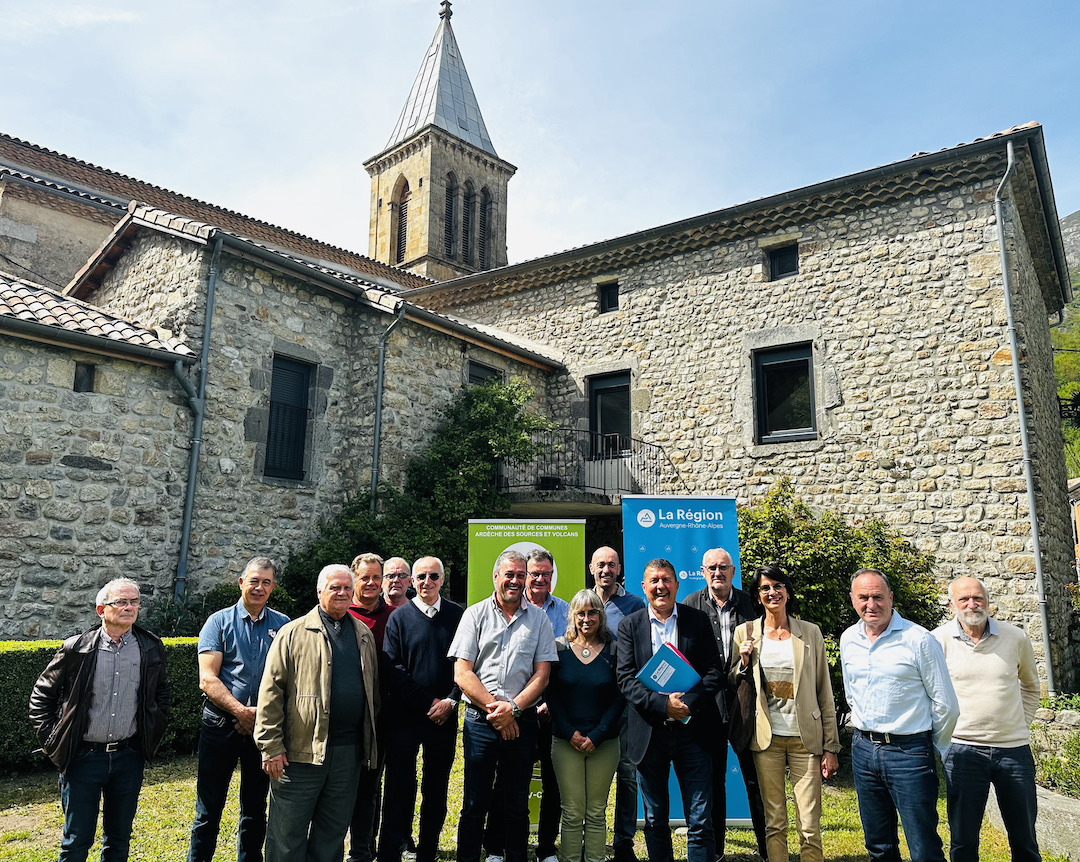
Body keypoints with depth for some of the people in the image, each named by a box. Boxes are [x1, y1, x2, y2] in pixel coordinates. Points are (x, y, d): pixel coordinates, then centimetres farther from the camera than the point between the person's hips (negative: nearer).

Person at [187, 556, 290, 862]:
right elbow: (208, 679, -8)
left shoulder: (283, 625, 4)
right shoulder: (219, 622, -1)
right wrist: (241, 711, -17)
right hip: (221, 723, -2)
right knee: (208, 809, 4)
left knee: (255, 808, 15)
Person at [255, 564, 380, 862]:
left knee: (333, 830, 15)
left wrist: (370, 741, 13)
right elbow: (271, 692, -6)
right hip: (301, 750, -4)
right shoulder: (294, 633, -3)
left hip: (349, 751, 4)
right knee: (288, 834, 6)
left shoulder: (364, 634, 11)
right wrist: (271, 747, -10)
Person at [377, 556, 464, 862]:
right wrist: (428, 702, -9)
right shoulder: (400, 617, -1)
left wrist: (451, 701, -8)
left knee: (437, 790, 11)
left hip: (444, 717, 2)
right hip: (404, 716, -2)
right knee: (399, 790, 3)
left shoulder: (458, 615, 3)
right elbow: (393, 668, -6)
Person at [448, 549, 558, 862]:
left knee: (517, 805, 10)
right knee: (475, 804, 6)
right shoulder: (475, 615, 1)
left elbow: (542, 674, 2)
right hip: (480, 720, -1)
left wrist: (513, 708, -11)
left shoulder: (538, 618, 5)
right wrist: (494, 708, -10)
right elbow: (462, 674, -3)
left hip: (522, 721, 1)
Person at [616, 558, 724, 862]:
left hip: (692, 731, 0)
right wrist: (662, 704, -20)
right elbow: (626, 680, -5)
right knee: (655, 821, 14)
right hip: (649, 732, 1)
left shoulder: (698, 620, 2)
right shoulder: (629, 626, 2)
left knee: (700, 821, 4)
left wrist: (689, 701, -18)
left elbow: (716, 672, -2)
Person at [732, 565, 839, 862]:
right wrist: (744, 662, -9)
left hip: (805, 737, 0)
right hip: (766, 738, 1)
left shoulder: (810, 632, 3)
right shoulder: (745, 632, 3)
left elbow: (824, 693, 4)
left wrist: (831, 747, 1)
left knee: (810, 826, -1)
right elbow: (732, 685, 10)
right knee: (774, 823, 7)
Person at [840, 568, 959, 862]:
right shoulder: (848, 640, 5)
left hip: (909, 752, -5)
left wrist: (932, 747, 4)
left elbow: (946, 705, -6)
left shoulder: (918, 639, -12)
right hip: (863, 749, 5)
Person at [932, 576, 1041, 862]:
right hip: (962, 750, -2)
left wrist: (1023, 725, 11)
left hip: (1014, 749, 2)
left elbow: (1031, 685, 19)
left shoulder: (1015, 638, 1)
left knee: (1025, 838, 16)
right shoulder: (938, 640, -7)